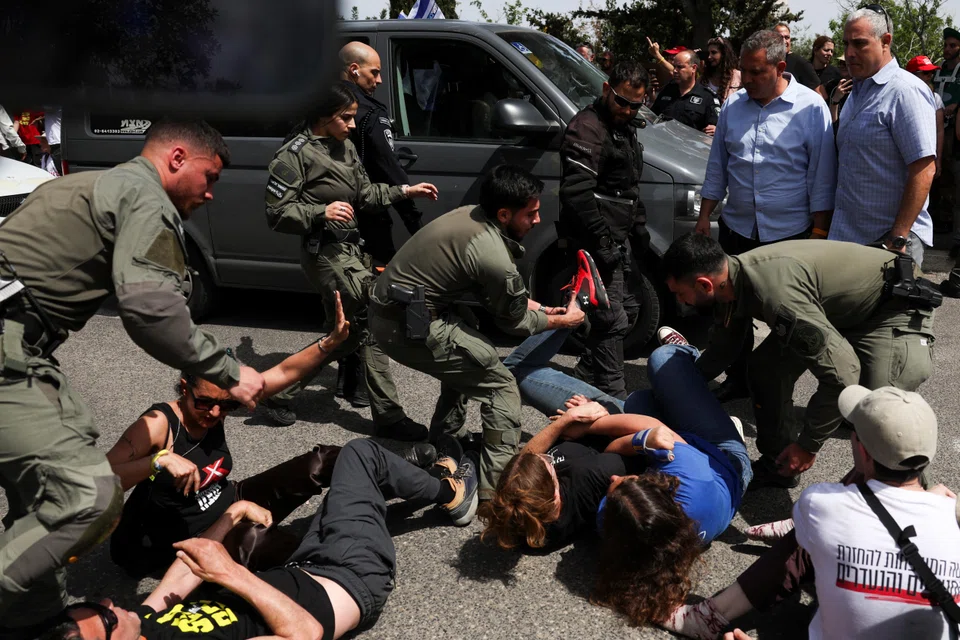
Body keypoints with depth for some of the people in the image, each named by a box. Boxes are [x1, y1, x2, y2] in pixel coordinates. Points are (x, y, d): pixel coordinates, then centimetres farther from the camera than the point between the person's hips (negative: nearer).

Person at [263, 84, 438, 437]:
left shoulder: (345, 147, 11)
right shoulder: (296, 154, -13)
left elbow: (365, 193, 15)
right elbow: (277, 214, -14)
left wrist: (405, 191, 4)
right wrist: (322, 212, -26)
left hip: (348, 247, 9)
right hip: (326, 252, -9)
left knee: (344, 334, 15)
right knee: (372, 322, -6)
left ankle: (280, 393, 28)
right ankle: (388, 416, 5)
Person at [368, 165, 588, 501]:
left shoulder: (468, 215, 4)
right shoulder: (494, 257, -22)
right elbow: (514, 321, -3)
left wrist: (539, 307, 17)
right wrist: (562, 320, 12)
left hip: (386, 312, 10)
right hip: (411, 327, -10)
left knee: (464, 365, 29)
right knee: (501, 388, -3)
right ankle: (499, 489, -1)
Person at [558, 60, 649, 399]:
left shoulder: (624, 126, 16)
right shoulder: (587, 128, -16)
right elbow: (576, 193, -25)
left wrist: (639, 228, 21)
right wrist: (602, 243, -25)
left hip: (618, 238, 10)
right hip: (597, 242, -10)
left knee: (628, 309, 18)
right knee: (613, 320, -9)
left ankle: (589, 375, 31)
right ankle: (612, 395, 2)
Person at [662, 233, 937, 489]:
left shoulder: (773, 292, -38)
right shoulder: (732, 280, -7)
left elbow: (842, 374, -37)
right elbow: (721, 351, 14)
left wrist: (808, 445, -26)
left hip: (893, 308, -9)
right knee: (764, 368, 2)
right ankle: (777, 464, 20)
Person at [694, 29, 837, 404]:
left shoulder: (811, 108, -8)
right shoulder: (733, 107, 5)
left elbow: (821, 175, -7)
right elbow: (717, 167, 11)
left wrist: (818, 231, -9)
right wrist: (705, 216, 8)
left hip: (790, 234, -4)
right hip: (738, 229, 4)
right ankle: (738, 380, 28)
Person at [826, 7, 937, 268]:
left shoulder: (905, 91, -14)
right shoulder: (858, 91, 13)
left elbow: (924, 169, -20)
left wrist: (898, 238, -22)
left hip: (890, 238, -8)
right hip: (848, 235, 8)